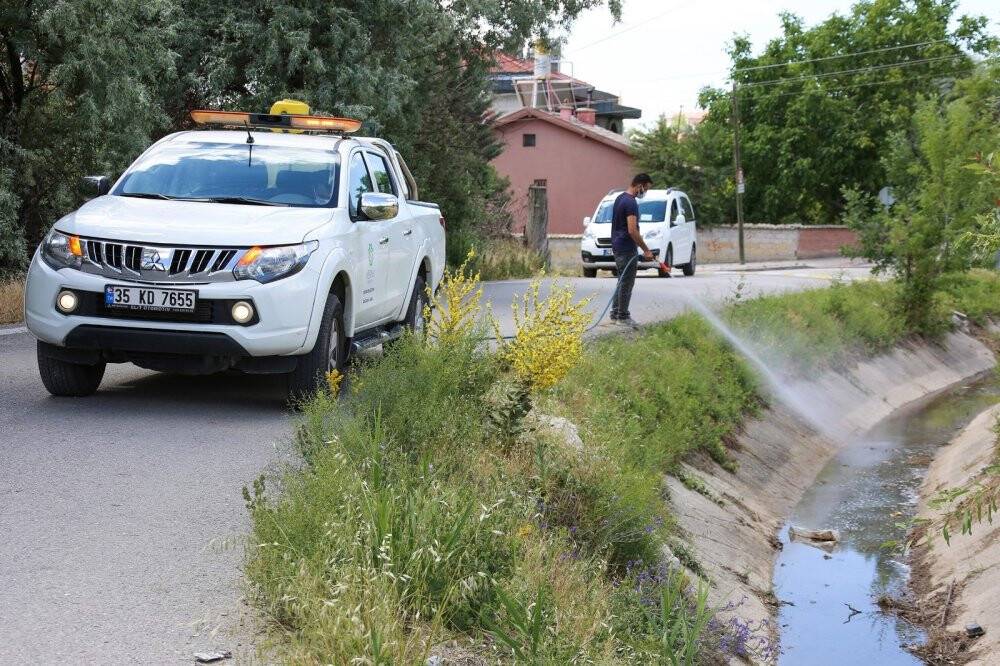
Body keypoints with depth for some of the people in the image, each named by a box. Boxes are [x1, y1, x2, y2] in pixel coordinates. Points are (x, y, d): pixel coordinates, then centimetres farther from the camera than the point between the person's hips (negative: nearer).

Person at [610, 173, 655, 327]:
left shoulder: (620, 198, 12)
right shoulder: (631, 203, -19)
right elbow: (632, 230, -24)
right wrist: (646, 250, -18)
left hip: (618, 246, 10)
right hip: (627, 249, -10)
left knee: (623, 281, 16)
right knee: (627, 283, -3)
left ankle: (615, 313, 20)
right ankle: (623, 316, 3)